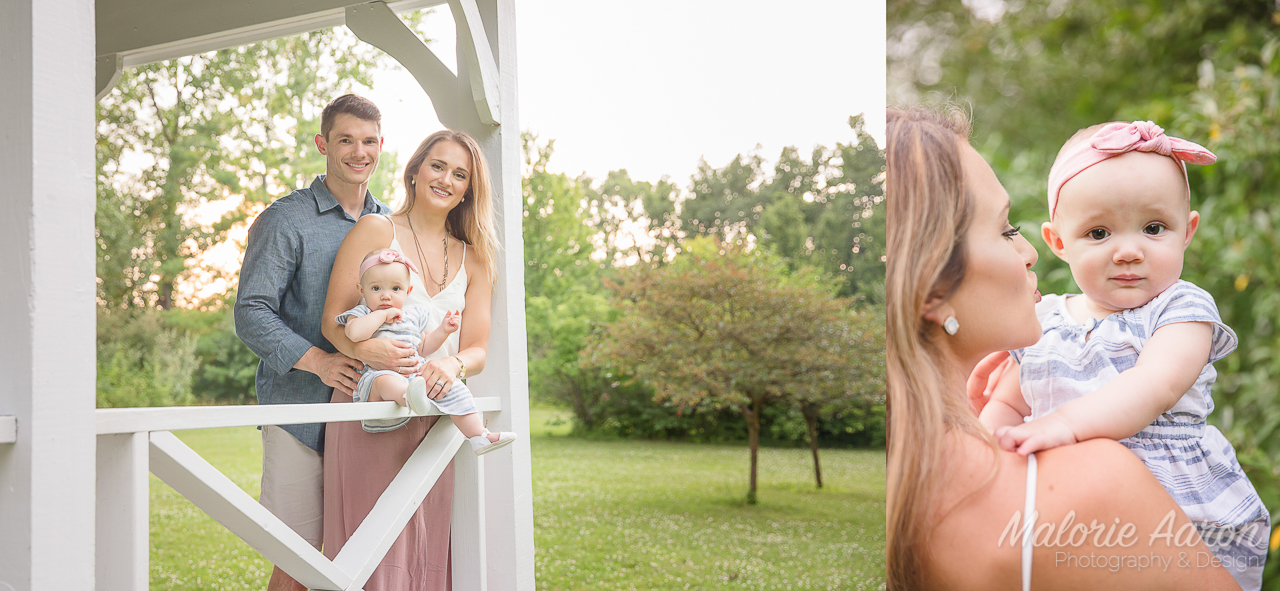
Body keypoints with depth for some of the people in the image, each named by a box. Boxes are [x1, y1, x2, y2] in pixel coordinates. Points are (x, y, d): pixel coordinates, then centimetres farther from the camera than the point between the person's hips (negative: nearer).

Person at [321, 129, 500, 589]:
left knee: (428, 549, 4)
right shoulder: (377, 230, 6)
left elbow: (477, 348, 10)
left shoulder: (473, 259, 18)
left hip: (436, 419, 4)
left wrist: (452, 366, -14)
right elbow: (334, 319, -2)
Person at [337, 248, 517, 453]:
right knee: (383, 380, -38)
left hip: (416, 375, 5)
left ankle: (478, 436, -14)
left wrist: (443, 330, 14)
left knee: (452, 386, -11)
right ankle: (409, 398, -69)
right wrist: (382, 314, -10)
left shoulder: (414, 317, 19)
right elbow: (354, 333, -20)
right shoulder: (361, 315, 5)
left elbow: (424, 348, 29)